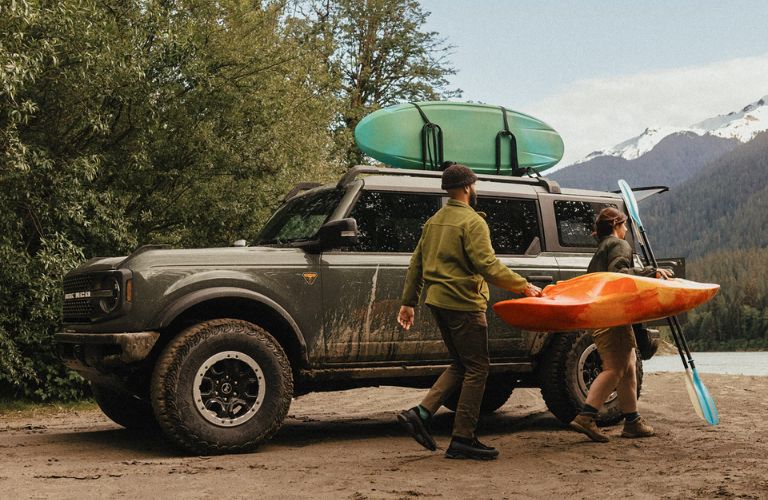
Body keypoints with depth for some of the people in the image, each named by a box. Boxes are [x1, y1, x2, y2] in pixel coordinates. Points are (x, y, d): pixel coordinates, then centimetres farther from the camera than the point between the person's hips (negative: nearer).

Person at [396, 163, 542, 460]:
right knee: (477, 368, -1)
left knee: (461, 365, 17)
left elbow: (417, 263, 17)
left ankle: (421, 414, 6)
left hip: (438, 301, 9)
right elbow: (487, 265, -21)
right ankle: (462, 440, 1)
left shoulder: (434, 221, 15)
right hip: (463, 304, -9)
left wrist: (408, 302, 21)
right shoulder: (472, 221, -11)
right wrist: (524, 286, -16)